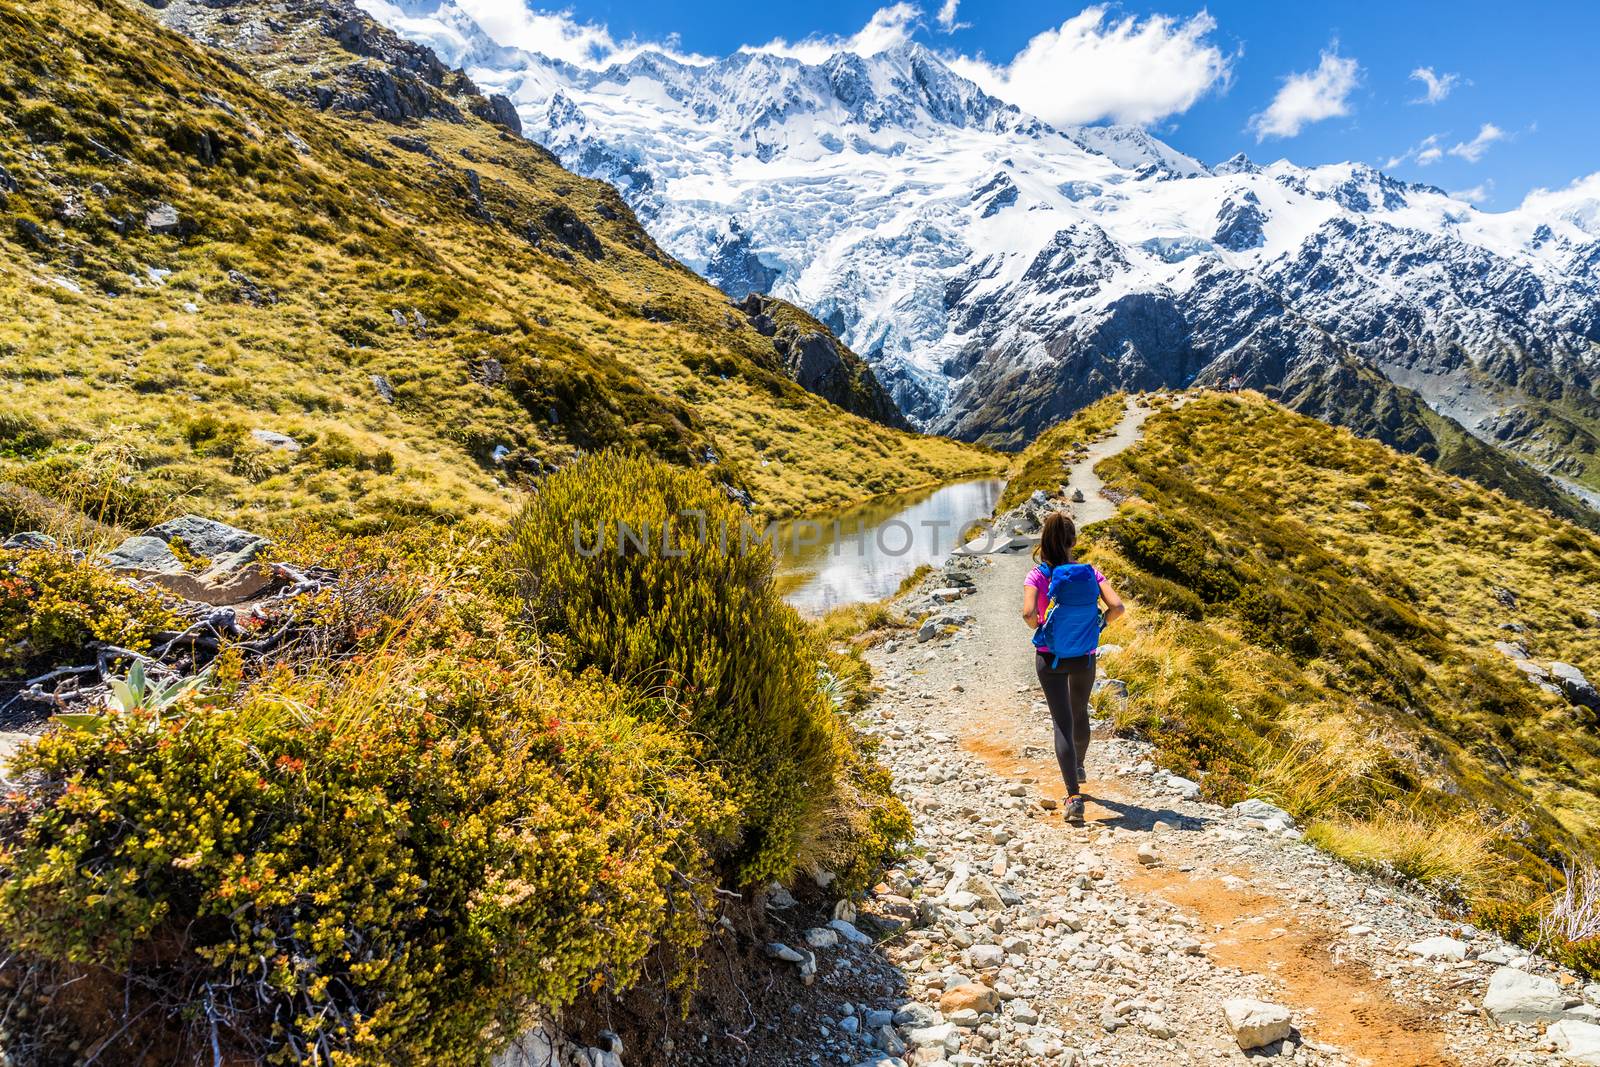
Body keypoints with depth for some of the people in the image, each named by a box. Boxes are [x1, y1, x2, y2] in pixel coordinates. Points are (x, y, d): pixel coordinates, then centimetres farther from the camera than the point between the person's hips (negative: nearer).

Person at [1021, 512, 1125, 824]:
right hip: (1085, 658, 3)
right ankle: (1078, 768, 51)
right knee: (1080, 713, 27)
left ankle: (1074, 796, -11)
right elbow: (1116, 606, -18)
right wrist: (1099, 625, 0)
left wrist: (1039, 629, -6)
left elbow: (1028, 613, -26)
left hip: (1050, 658, -2)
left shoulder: (1037, 576, -12)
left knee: (1063, 723, 1)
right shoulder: (1089, 572, -7)